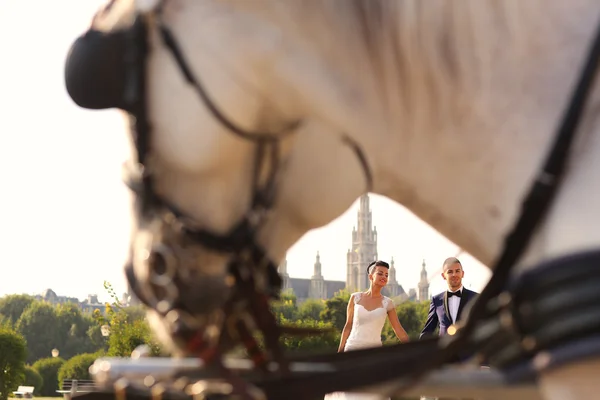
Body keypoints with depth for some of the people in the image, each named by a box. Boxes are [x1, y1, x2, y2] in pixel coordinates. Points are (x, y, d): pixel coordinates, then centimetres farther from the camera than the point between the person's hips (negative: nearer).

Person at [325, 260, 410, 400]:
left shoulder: (387, 303, 3)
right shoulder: (355, 298, 4)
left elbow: (399, 331, 6)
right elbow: (348, 326, 8)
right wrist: (339, 352, 6)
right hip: (352, 352, 0)